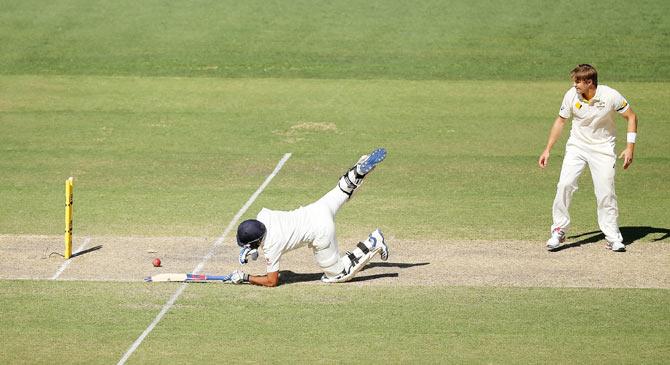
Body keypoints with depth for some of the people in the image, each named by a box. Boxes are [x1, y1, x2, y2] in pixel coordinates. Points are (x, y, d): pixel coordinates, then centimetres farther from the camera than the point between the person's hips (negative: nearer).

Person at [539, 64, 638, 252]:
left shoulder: (610, 96, -18)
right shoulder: (571, 95, -12)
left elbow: (631, 116, -5)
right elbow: (560, 120, 3)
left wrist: (630, 147, -12)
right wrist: (547, 150, 3)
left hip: (603, 148, -2)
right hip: (577, 145, 2)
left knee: (605, 192, -9)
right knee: (565, 184, -15)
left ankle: (613, 236, 6)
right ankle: (559, 231, -4)